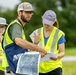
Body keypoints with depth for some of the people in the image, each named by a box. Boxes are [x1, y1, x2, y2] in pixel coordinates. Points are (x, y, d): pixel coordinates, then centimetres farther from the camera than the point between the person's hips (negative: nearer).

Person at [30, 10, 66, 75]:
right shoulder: (37, 33, 8)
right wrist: (35, 43, -14)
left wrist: (57, 56, -24)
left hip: (54, 67, -3)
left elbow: (62, 52, -2)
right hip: (40, 68, 3)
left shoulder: (59, 34, -1)